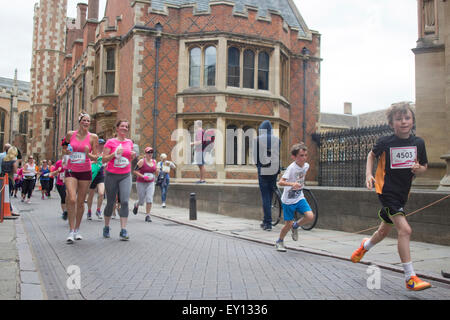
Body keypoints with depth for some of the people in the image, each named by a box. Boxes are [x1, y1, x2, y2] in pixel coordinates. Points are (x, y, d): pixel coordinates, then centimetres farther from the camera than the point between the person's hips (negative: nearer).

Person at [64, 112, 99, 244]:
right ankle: (71, 231, -5)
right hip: (71, 171, 0)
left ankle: (77, 230, 22)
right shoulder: (70, 134, 3)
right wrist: (67, 151, 6)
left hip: (85, 172, 0)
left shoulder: (93, 137, 0)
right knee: (72, 200, -15)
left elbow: (95, 157, 0)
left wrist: (88, 154, -18)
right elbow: (65, 147, 25)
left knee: (81, 202, 6)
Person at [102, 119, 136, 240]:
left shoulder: (130, 142, 10)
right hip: (111, 175, -2)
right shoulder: (110, 142, -2)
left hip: (125, 176, 2)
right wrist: (115, 154, -19)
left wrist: (133, 156, 0)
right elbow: (104, 159, -5)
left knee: (125, 201, -12)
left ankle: (123, 231, -11)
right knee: (110, 202, 7)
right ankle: (106, 227, 27)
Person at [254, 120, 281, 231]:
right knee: (269, 196, 14)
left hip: (263, 171, -3)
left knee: (265, 197, 0)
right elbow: (279, 156, 7)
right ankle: (266, 221, 24)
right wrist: (278, 170, 15)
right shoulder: (277, 140, 4)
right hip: (274, 171, 3)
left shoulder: (258, 139, -3)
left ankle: (268, 223, -2)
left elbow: (255, 155, 2)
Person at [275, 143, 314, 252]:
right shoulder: (291, 168, -23)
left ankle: (295, 226, 16)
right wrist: (292, 184, -46)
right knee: (288, 224, 1)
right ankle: (279, 242, 27)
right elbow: (280, 182, -33)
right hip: (288, 199, -5)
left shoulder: (306, 166, -2)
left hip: (300, 197, 5)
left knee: (310, 216, -14)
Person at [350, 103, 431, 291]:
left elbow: (424, 166, 13)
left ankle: (366, 245, 52)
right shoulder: (385, 142, -9)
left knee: (384, 231, 20)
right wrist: (369, 174, -3)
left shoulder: (418, 143, 0)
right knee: (404, 229, -19)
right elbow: (372, 155, 11)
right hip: (387, 191, -5)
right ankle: (410, 277, -13)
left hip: (402, 193, 5)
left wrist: (418, 168, -10)